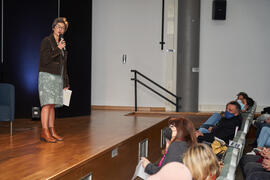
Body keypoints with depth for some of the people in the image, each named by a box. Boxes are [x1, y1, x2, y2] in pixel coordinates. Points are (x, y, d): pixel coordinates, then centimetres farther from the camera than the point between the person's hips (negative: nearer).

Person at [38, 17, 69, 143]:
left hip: (58, 77, 7)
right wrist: (58, 49, -13)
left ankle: (52, 131, 8)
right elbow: (45, 60, -15)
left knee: (52, 105, 7)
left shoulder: (62, 44, 18)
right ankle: (44, 132, -13)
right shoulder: (47, 41, -4)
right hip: (47, 76, -7)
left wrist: (65, 83, 18)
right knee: (47, 104, -12)